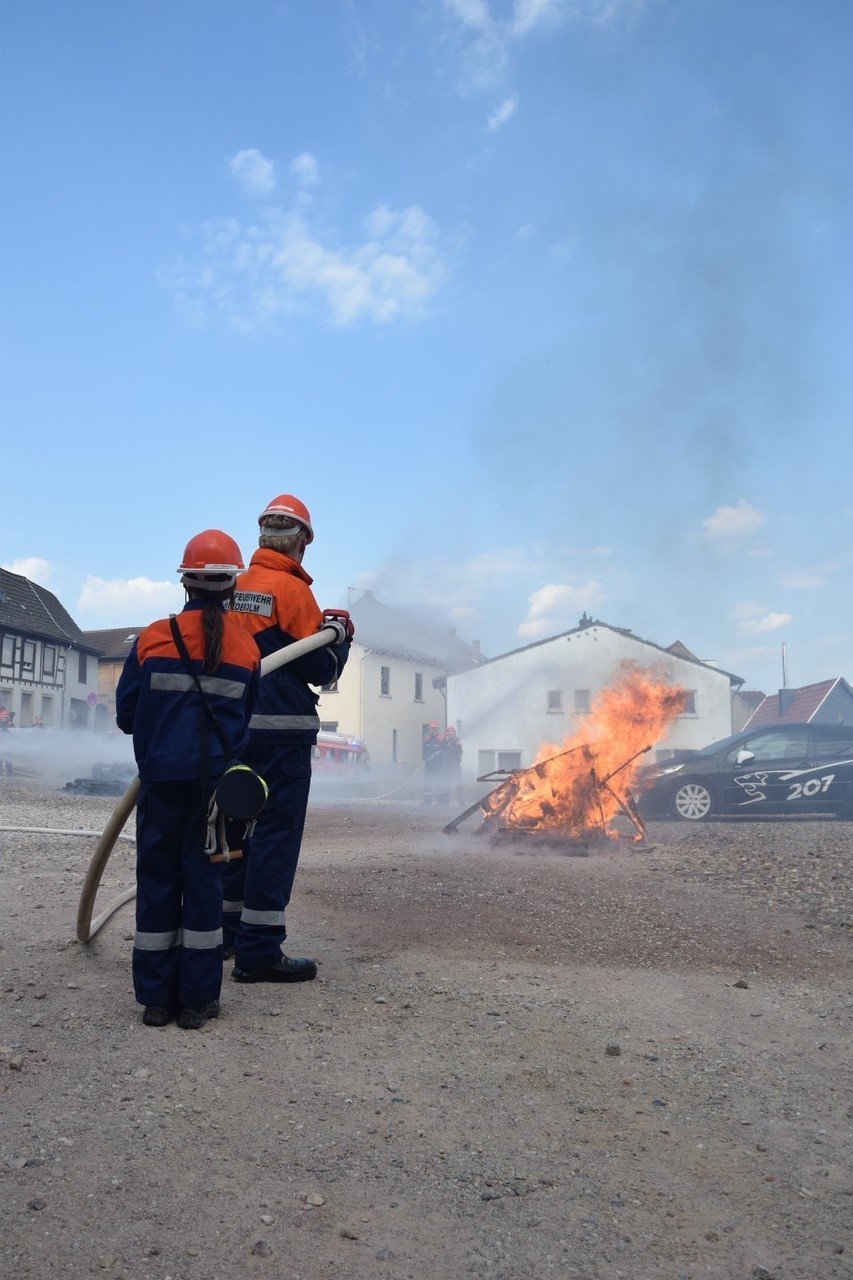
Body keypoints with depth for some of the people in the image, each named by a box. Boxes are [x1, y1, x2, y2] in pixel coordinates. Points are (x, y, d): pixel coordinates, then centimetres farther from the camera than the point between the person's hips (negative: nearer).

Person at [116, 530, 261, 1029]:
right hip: (216, 779, 1)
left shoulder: (154, 638, -4)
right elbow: (246, 717, 7)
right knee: (204, 877, 8)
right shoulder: (247, 647, -1)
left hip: (162, 777, 0)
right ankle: (198, 1000, 12)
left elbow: (126, 715, 2)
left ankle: (157, 997, 15)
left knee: (157, 877, 9)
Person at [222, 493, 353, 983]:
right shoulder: (292, 589, -11)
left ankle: (225, 930, 28)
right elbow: (321, 671, -10)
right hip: (281, 729, -7)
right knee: (276, 833, -3)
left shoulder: (234, 588, 8)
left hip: (234, 725, 7)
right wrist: (341, 635, 8)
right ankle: (259, 951, -1)